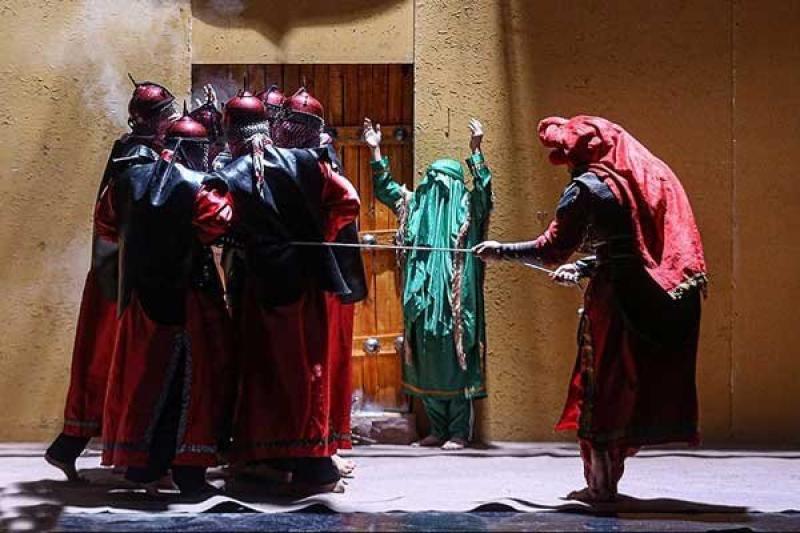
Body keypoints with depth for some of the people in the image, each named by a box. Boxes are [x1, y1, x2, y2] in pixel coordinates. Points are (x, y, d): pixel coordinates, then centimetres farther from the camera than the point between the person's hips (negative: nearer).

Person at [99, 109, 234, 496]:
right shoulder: (200, 186, -11)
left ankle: (140, 465, 18)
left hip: (140, 293, 6)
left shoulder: (130, 179, 7)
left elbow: (107, 218, 19)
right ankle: (188, 471, -1)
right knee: (191, 380, 1)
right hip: (186, 297, -5)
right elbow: (216, 221, -25)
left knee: (142, 377, 13)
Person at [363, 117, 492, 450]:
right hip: (423, 299, 5)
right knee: (426, 363, 7)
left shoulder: (466, 207, 4)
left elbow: (483, 189, -14)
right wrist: (375, 152, 15)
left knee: (454, 362, -4)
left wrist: (476, 150, -22)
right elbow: (385, 190, 23)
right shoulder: (416, 204, 17)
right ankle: (438, 429, 15)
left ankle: (459, 432, 2)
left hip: (454, 300, -5)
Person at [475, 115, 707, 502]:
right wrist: (585, 267, 27)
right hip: (667, 300, 7)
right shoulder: (650, 174, 15)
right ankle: (608, 479, 20)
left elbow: (551, 251, -7)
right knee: (646, 384, 13)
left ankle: (600, 484, 11)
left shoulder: (587, 187, -7)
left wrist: (500, 251, 6)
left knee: (601, 387, 6)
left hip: (617, 297, -7)